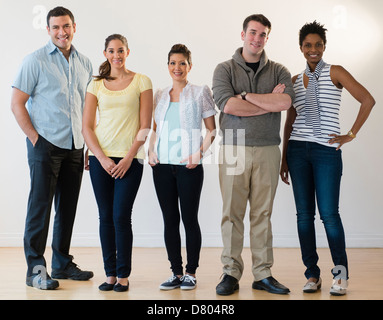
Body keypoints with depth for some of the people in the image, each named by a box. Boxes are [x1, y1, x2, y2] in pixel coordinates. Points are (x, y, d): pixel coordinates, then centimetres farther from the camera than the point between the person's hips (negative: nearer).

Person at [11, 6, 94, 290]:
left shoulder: (85, 64, 12)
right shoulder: (36, 61, -4)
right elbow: (17, 104, -6)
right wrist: (35, 137, -12)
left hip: (75, 147, 5)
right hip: (46, 145, -5)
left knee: (67, 208, 11)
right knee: (40, 206, -4)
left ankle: (62, 263, 23)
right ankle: (35, 269, 3)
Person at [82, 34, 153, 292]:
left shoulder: (141, 82, 4)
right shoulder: (96, 85, 10)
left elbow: (145, 126, -1)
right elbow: (87, 127, 6)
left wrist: (129, 157, -9)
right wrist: (102, 158, -6)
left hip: (129, 158, -2)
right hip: (100, 158, 3)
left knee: (121, 216, -6)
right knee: (105, 217, 5)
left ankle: (124, 275, 7)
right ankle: (110, 274, 15)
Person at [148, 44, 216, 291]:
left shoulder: (200, 93, 3)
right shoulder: (160, 96, 14)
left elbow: (211, 129, 1)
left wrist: (199, 153, -11)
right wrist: (152, 151, 4)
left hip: (189, 166, -4)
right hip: (163, 166, 4)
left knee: (190, 218, 0)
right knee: (170, 220, 6)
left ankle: (191, 272, 12)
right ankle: (176, 273, 15)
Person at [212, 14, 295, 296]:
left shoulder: (279, 71, 11)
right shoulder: (225, 69, 7)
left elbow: (285, 101, -9)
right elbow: (227, 105, -11)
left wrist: (245, 96, -8)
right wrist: (270, 102, -5)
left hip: (268, 151, 2)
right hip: (234, 149, -1)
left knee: (263, 213, 4)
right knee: (232, 213, -1)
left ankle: (263, 274, 11)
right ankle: (231, 273, 7)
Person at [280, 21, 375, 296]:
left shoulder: (335, 72, 1)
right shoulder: (295, 80, 13)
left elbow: (368, 100, -4)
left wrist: (351, 135, -6)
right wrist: (284, 158, 13)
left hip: (327, 150, -4)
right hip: (298, 150, 4)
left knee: (329, 214, -6)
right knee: (304, 214, 4)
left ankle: (341, 273, 10)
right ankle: (312, 274, 13)